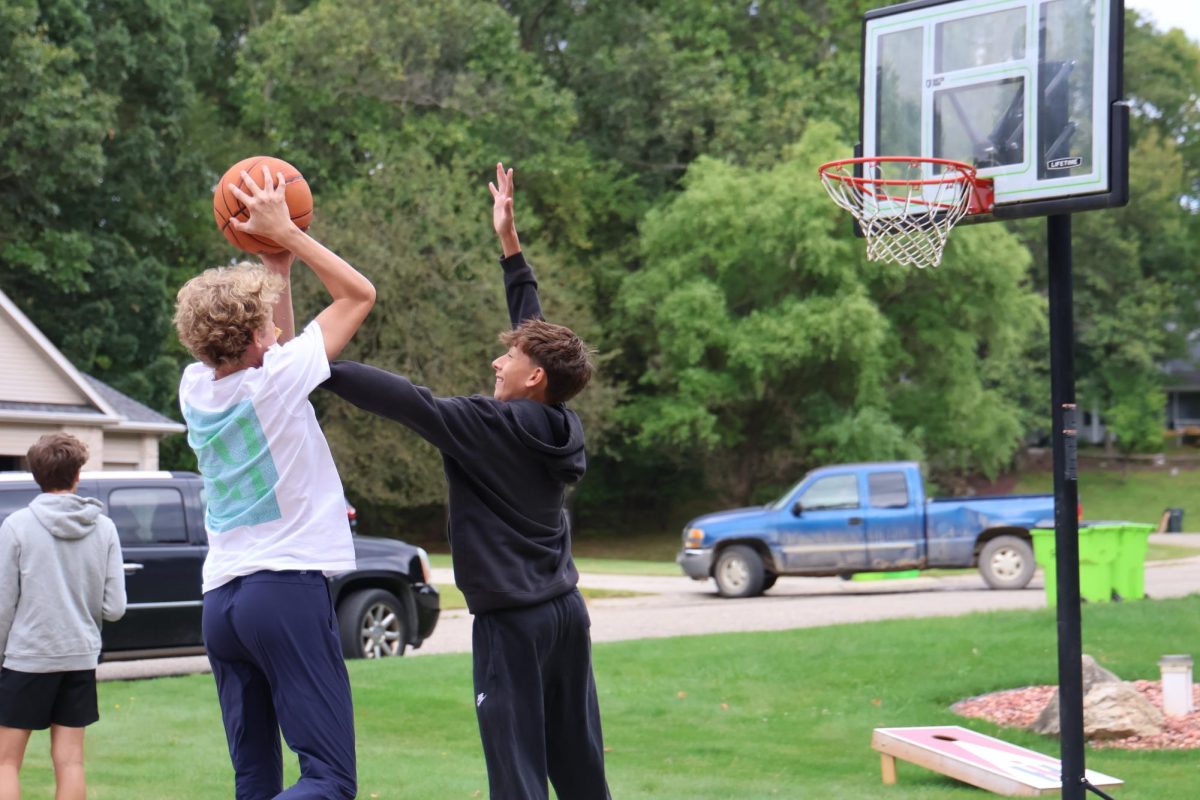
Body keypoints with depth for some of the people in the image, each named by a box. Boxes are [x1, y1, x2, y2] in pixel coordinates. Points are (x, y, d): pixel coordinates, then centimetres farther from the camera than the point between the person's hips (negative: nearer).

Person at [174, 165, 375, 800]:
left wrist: (276, 265, 24)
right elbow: (359, 294, 1)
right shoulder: (274, 381, -9)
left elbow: (268, 349, 29)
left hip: (221, 599, 7)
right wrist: (284, 232, 4)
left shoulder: (195, 387, 8)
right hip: (289, 586, -7)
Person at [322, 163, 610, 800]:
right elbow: (537, 335, 17)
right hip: (566, 610, 8)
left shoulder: (491, 425, -14)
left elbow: (404, 400, -21)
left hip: (512, 621, -8)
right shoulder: (559, 429, 6)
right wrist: (509, 243, 25)